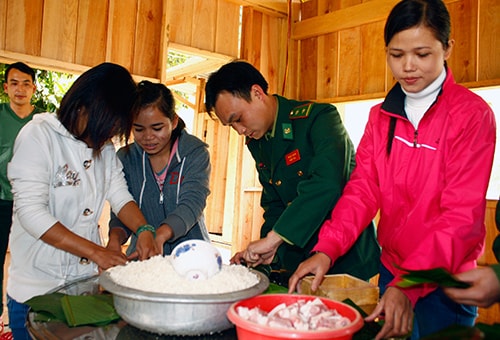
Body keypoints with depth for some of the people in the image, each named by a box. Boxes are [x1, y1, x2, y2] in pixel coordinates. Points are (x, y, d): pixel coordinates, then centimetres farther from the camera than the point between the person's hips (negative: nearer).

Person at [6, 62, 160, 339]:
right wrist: (95, 251, -25)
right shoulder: (38, 135, -13)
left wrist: (143, 230, -19)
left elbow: (120, 196, 1)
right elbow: (31, 211, -20)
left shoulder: (105, 147, 7)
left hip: (87, 281, 6)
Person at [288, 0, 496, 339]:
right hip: (391, 269, 5)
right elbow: (362, 189, -6)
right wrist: (326, 249, -21)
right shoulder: (381, 116, 4)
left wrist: (408, 286, -29)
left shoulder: (473, 113, -12)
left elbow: (461, 214, -19)